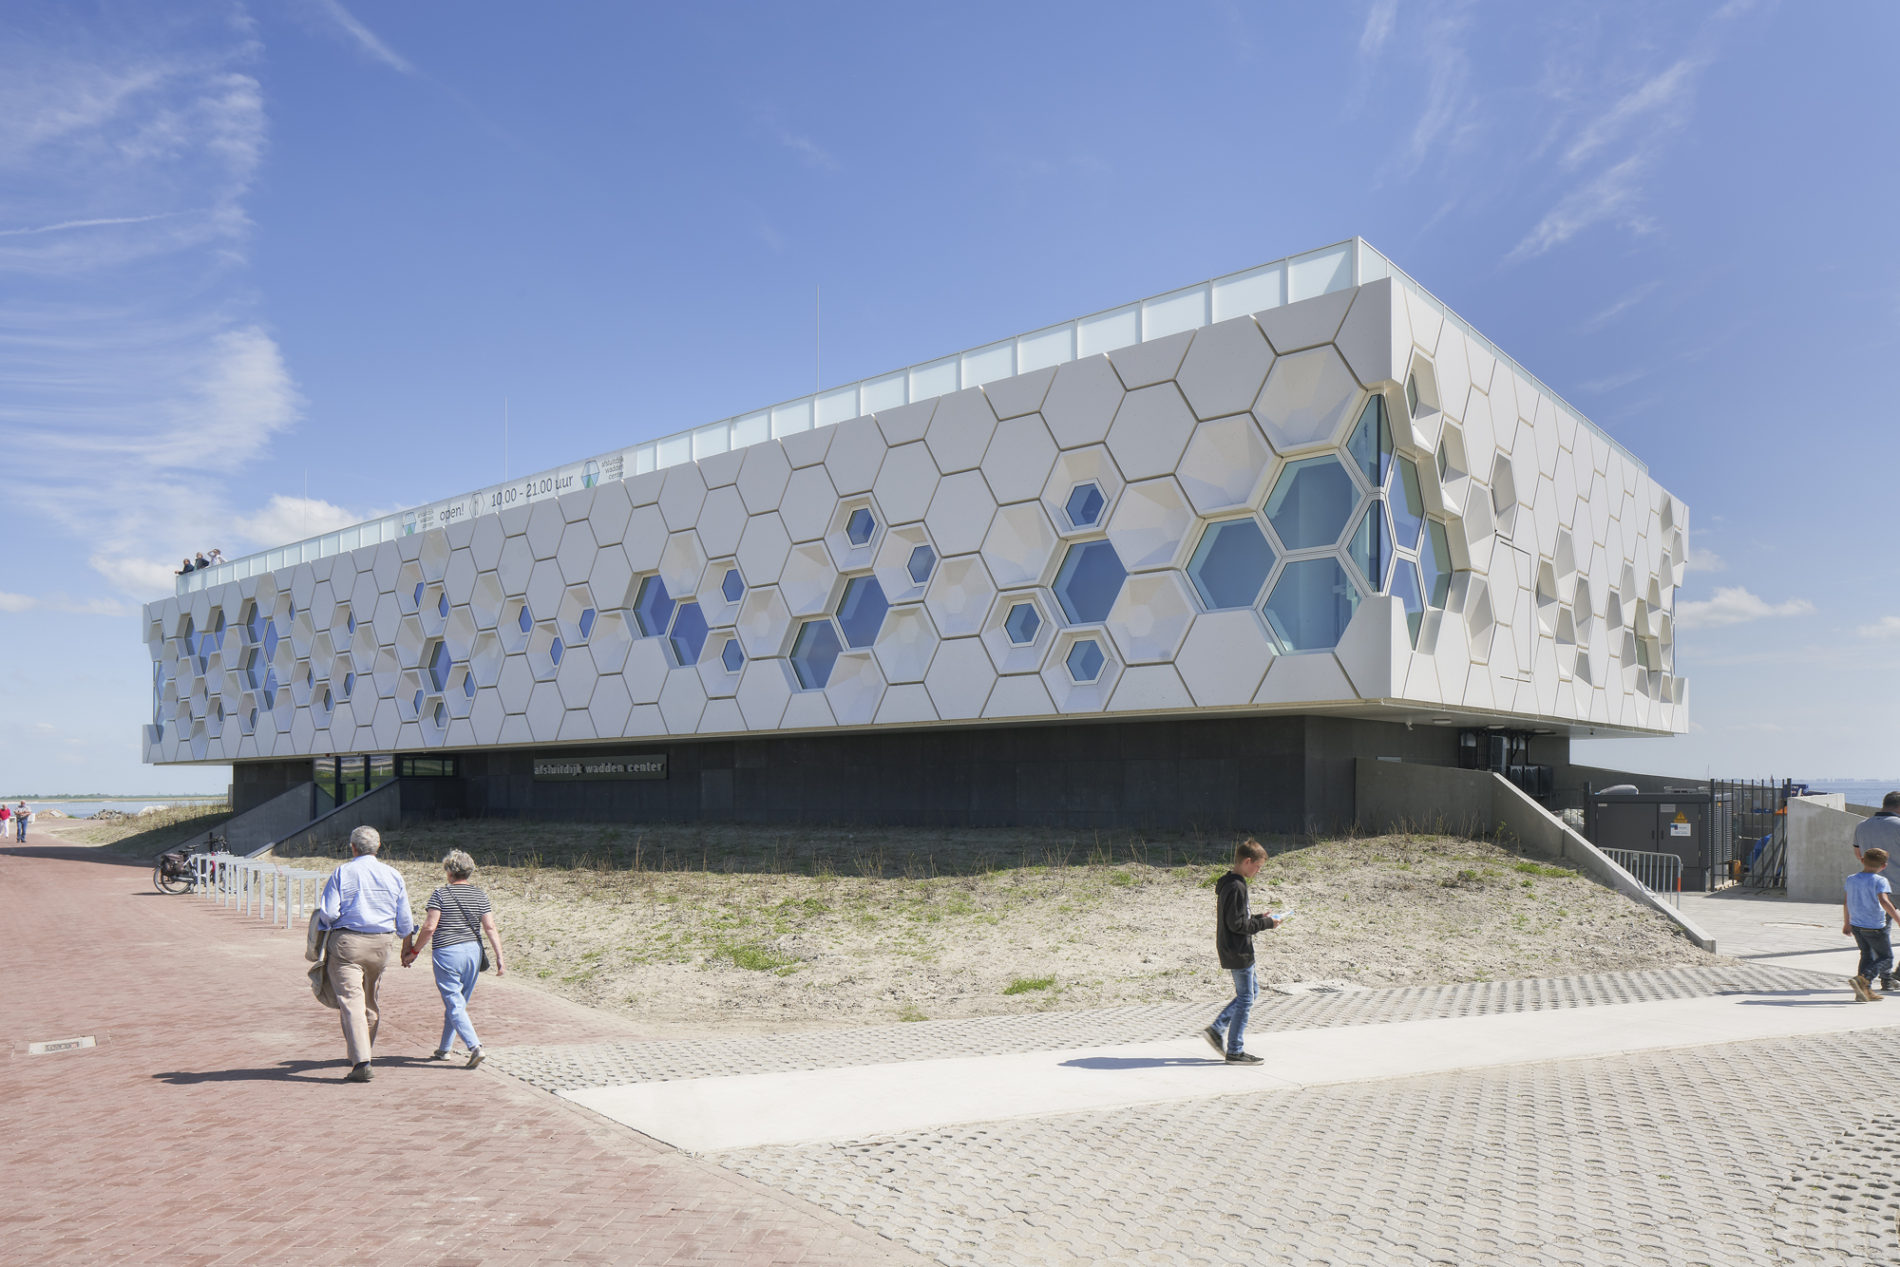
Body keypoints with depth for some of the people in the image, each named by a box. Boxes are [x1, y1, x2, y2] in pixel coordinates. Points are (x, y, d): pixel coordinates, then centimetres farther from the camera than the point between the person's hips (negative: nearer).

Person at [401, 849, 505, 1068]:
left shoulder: (440, 894, -5)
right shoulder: (479, 895, 4)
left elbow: (429, 927, -11)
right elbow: (491, 928, -2)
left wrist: (414, 951, 1)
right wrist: (499, 957, -2)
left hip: (446, 953, -5)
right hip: (473, 951, 5)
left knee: (454, 1004, -4)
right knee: (458, 1003, 17)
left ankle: (474, 1046, -18)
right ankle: (444, 1049, 28)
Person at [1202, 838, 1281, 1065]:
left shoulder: (1228, 883, 11)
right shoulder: (1236, 887, -21)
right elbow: (1237, 924, -24)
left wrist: (1259, 918, 10)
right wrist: (1266, 923, -15)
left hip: (1231, 950, 10)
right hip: (1238, 951, -10)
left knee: (1251, 990, 19)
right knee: (1245, 998, 0)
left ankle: (1216, 1029, 17)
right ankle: (1235, 1051, 8)